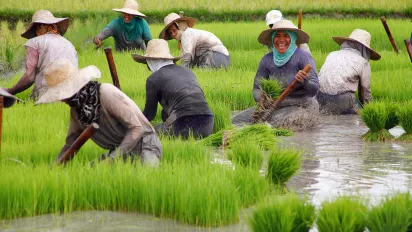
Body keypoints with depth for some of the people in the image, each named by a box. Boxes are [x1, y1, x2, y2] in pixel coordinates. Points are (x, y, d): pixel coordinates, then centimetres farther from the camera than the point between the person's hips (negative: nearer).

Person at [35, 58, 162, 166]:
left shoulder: (107, 94, -20)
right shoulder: (76, 109, 4)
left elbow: (137, 128, -20)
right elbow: (70, 145, 14)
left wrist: (113, 158, -22)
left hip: (143, 145, -8)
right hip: (119, 150, 8)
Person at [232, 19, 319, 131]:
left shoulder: (303, 57, -8)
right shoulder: (267, 60, 6)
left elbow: (314, 89, -13)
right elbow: (257, 89, 10)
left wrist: (305, 81, -36)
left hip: (302, 107, -5)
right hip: (274, 106, 5)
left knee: (275, 122, -35)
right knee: (236, 121, -12)